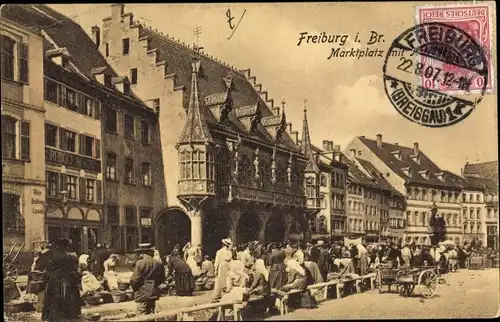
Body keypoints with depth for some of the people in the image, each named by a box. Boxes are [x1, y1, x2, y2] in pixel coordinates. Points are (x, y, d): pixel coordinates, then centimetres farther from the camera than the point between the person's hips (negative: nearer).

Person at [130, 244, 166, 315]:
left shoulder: (140, 263, -13)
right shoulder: (157, 263, 2)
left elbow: (135, 279, -13)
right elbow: (162, 278, 10)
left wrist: (134, 288, 5)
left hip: (142, 294, -5)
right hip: (153, 294, 5)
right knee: (151, 314, 16)